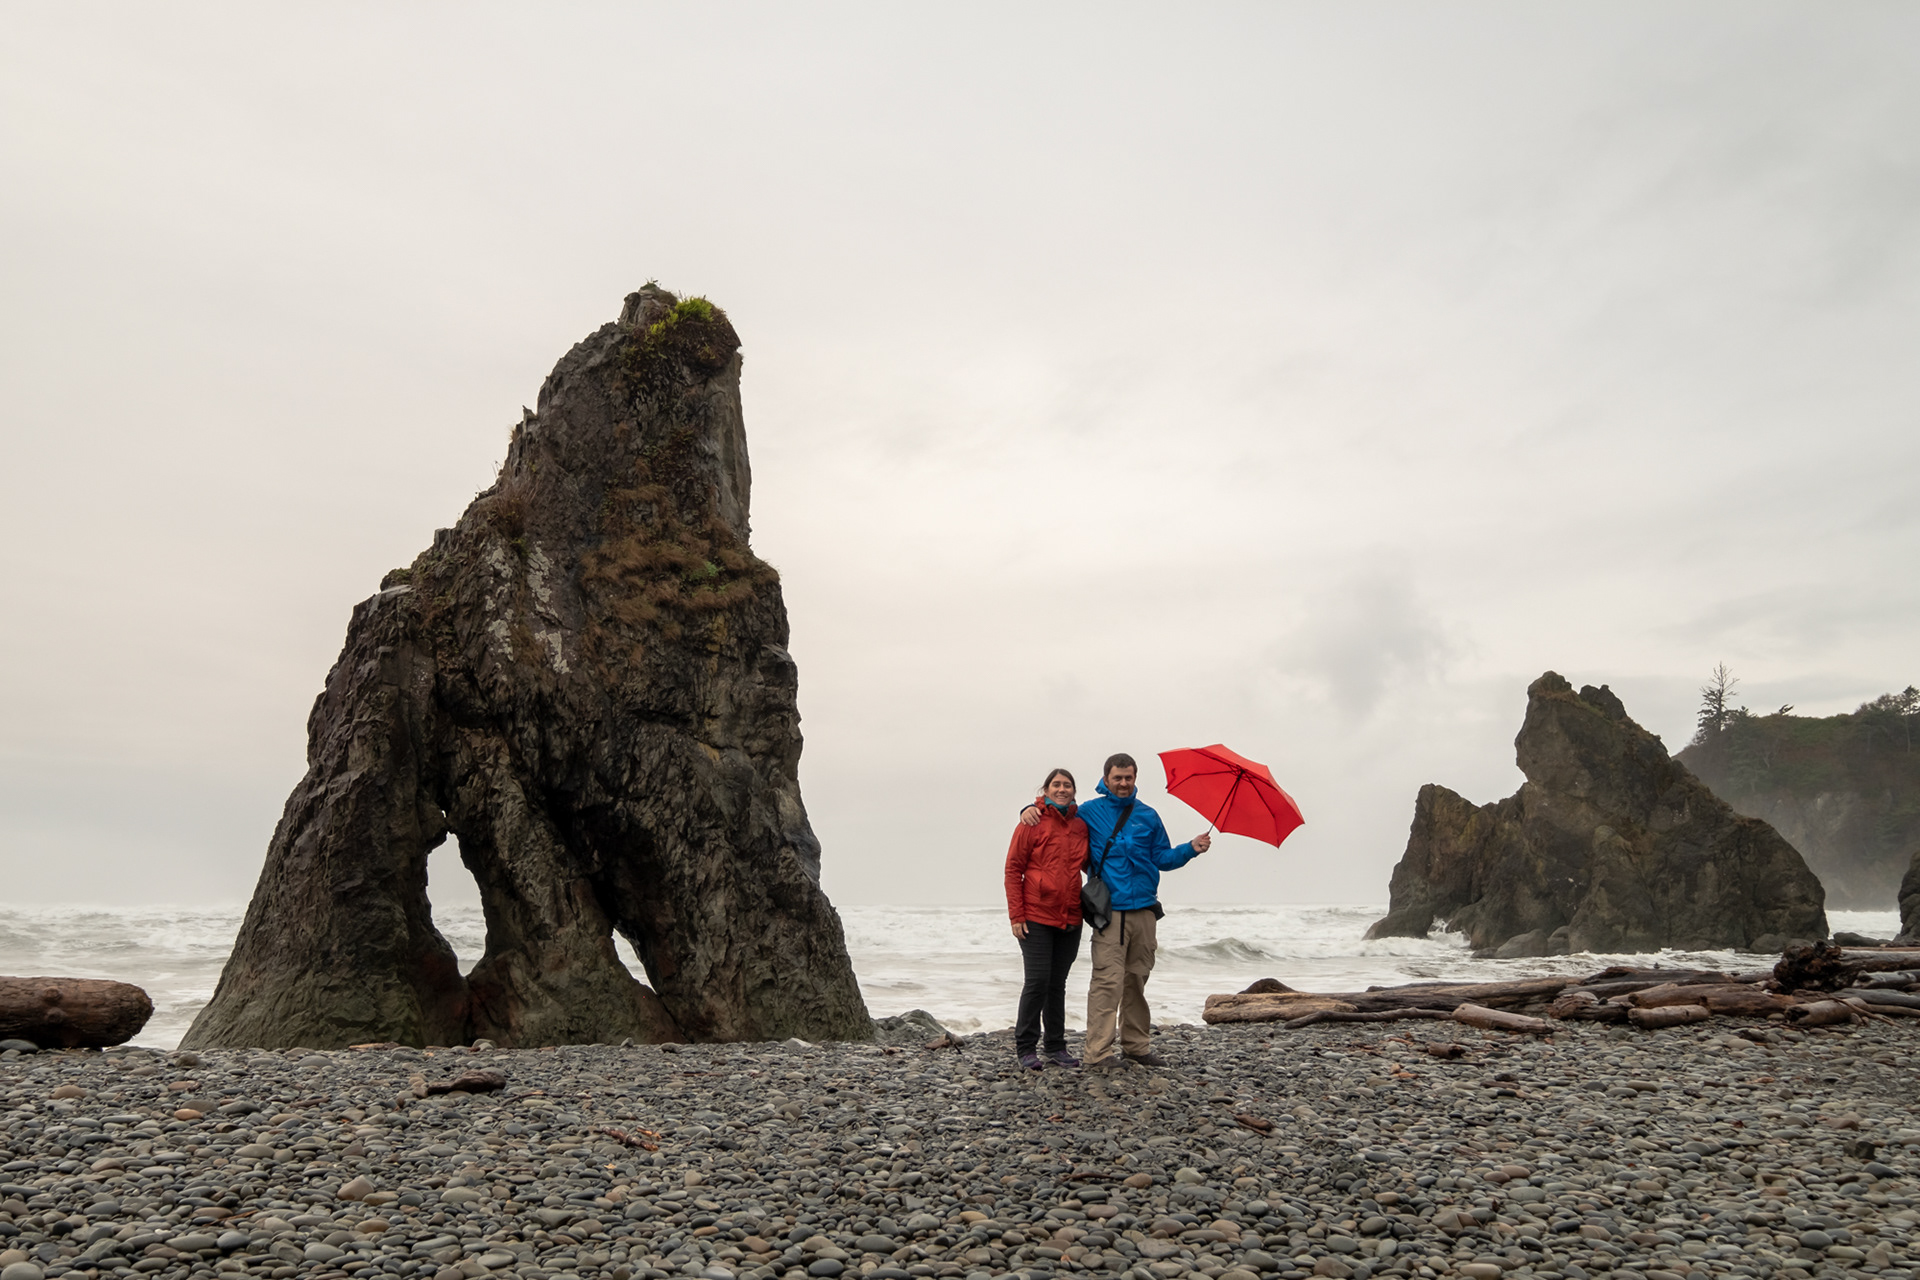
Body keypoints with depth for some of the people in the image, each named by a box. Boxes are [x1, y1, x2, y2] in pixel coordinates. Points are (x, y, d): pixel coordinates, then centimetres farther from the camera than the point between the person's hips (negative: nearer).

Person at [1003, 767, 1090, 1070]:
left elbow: (1090, 864, 22)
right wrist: (1016, 914, -10)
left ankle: (1056, 1047, 20)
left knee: (1058, 983, 11)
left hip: (1070, 919, 5)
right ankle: (1026, 1047, 7)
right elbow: (1013, 869, -5)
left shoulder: (1081, 825, 9)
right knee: (1038, 980, -6)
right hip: (1036, 917, -5)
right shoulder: (1032, 824, -5)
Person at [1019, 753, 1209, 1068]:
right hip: (1110, 912, -4)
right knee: (1108, 980, -9)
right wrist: (1032, 809, -5)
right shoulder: (1089, 812, 5)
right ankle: (1099, 1051, -6)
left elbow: (1163, 858, 15)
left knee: (1137, 979, 10)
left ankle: (1136, 1045, 21)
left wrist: (1190, 849, -1)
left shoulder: (1148, 816, 14)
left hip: (1145, 911, 4)